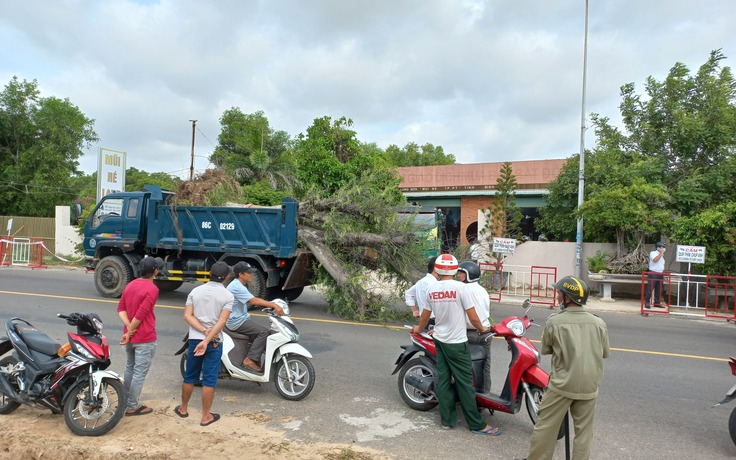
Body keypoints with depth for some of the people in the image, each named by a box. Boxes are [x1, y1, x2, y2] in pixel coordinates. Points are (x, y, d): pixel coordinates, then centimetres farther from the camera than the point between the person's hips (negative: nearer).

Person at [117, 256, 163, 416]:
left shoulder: (130, 285, 8)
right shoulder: (152, 289, -18)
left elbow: (121, 308, 4)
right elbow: (140, 314, -21)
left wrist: (129, 327, -5)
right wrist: (129, 332, -11)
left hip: (130, 336, 9)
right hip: (145, 338, -8)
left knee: (129, 369, 21)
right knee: (140, 373, 2)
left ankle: (125, 401, 32)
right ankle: (133, 406, 10)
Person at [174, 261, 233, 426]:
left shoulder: (195, 291, 3)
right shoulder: (227, 295, -7)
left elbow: (187, 316, -4)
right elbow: (222, 321, -17)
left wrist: (204, 331, -11)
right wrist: (208, 340, -18)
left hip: (194, 339, 4)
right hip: (214, 342, -3)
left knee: (189, 376, 18)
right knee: (209, 380, 4)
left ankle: (183, 408, 34)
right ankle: (206, 416, 11)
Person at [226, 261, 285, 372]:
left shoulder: (238, 285, 15)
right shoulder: (237, 287, -19)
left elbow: (253, 301, 14)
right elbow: (254, 301, -27)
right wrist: (274, 305, -29)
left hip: (241, 318, 10)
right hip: (236, 321, -10)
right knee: (264, 332, -19)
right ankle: (250, 360, -16)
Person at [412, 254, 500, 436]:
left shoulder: (432, 289, 1)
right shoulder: (459, 287, -15)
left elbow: (425, 316, 12)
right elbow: (472, 316, -11)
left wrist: (419, 329, 31)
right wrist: (481, 329, 8)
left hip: (439, 339, 6)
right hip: (457, 342, -6)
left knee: (443, 379, 10)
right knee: (465, 383, 0)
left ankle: (447, 419, 18)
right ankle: (477, 424, 8)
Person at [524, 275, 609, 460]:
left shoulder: (554, 322, -12)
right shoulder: (599, 323, -3)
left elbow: (545, 350, 0)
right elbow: (604, 353, 10)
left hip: (562, 385, -3)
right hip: (589, 387, 3)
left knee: (545, 426, 11)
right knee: (583, 431, 14)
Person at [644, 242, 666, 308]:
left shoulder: (662, 255, 19)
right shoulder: (653, 253, -6)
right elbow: (655, 260, -26)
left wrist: (663, 273, 18)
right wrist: (661, 253, -18)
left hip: (660, 274, 8)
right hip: (653, 274, -8)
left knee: (658, 290, 9)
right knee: (650, 289, -7)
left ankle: (657, 303, 16)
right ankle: (647, 302, -4)